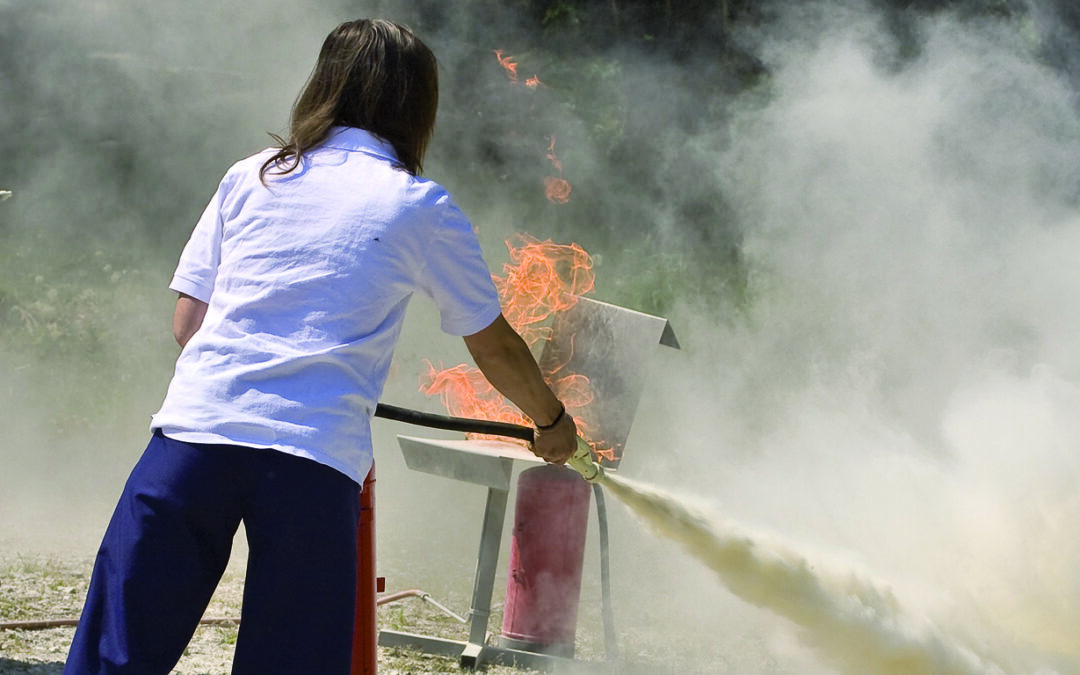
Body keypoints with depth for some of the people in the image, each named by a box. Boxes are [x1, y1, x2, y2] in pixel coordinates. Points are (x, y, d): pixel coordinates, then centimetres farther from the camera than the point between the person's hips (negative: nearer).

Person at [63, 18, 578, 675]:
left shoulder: (250, 176, 17)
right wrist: (554, 422, 38)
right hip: (316, 452, -2)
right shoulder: (422, 208, 11)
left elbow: (187, 321, 16)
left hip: (194, 429, 2)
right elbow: (494, 347, 21)